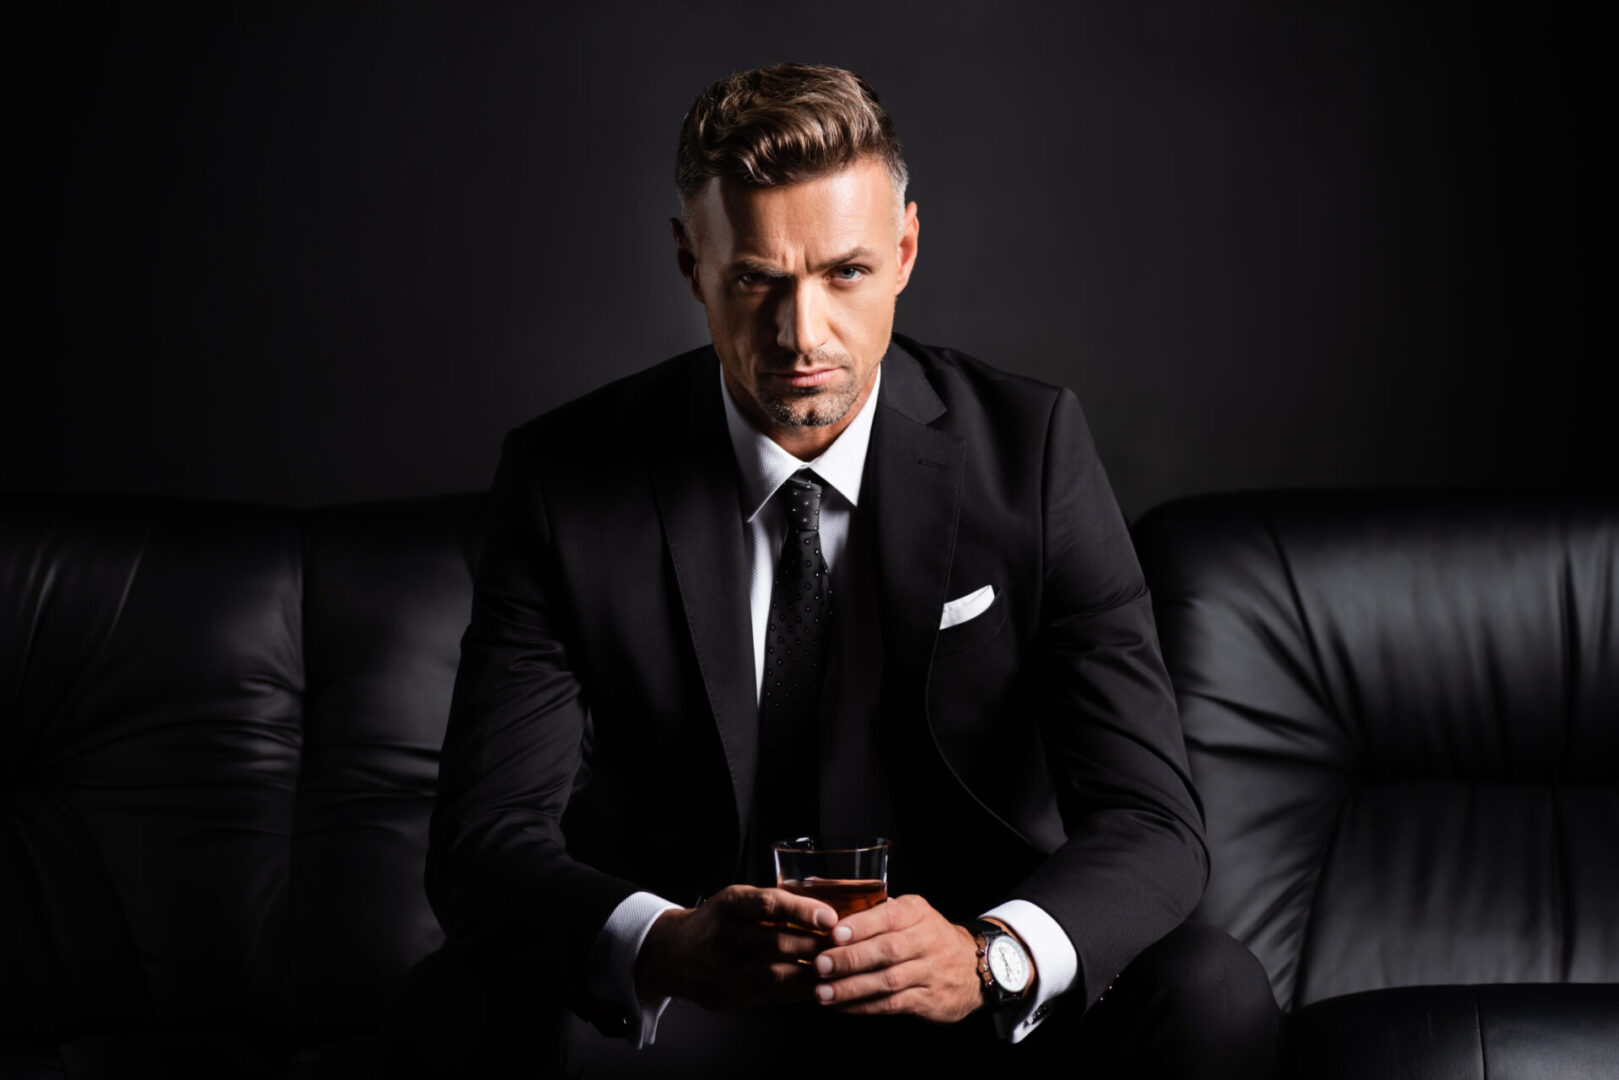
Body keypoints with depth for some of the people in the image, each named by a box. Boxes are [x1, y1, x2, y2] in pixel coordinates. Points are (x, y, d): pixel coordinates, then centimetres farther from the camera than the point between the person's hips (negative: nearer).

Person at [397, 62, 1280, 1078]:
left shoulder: (1029, 446, -9)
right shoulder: (566, 479, -9)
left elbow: (1151, 822, -13)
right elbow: (487, 840, -15)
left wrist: (988, 957, -35)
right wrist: (662, 945, -37)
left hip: (964, 994, 1)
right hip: (677, 997, 0)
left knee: (1211, 993, -28)